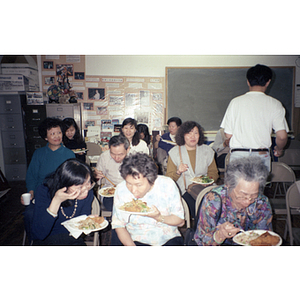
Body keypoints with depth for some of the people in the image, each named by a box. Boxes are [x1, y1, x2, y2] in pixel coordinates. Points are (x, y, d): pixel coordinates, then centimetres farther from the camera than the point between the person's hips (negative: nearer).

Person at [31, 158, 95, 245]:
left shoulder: (88, 193, -11)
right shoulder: (44, 192, -17)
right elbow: (38, 235, -23)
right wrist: (56, 201, -29)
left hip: (73, 240, 1)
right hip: (46, 241, 0)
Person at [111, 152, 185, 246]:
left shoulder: (168, 185, -14)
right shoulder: (121, 189, -12)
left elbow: (180, 220, -6)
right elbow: (119, 225, -4)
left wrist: (159, 217, -23)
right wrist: (131, 246, -18)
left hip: (168, 238, -1)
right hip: (136, 240, 2)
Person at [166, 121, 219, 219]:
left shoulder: (207, 151, 14)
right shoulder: (174, 152, 6)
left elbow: (213, 172, 18)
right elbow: (169, 178, 6)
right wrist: (178, 172, -16)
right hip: (184, 190, -2)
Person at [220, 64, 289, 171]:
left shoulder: (235, 102, 0)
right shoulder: (274, 104, 0)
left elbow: (228, 134, 0)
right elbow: (282, 136, -5)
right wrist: (279, 149, 17)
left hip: (238, 154, 0)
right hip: (262, 155, 0)